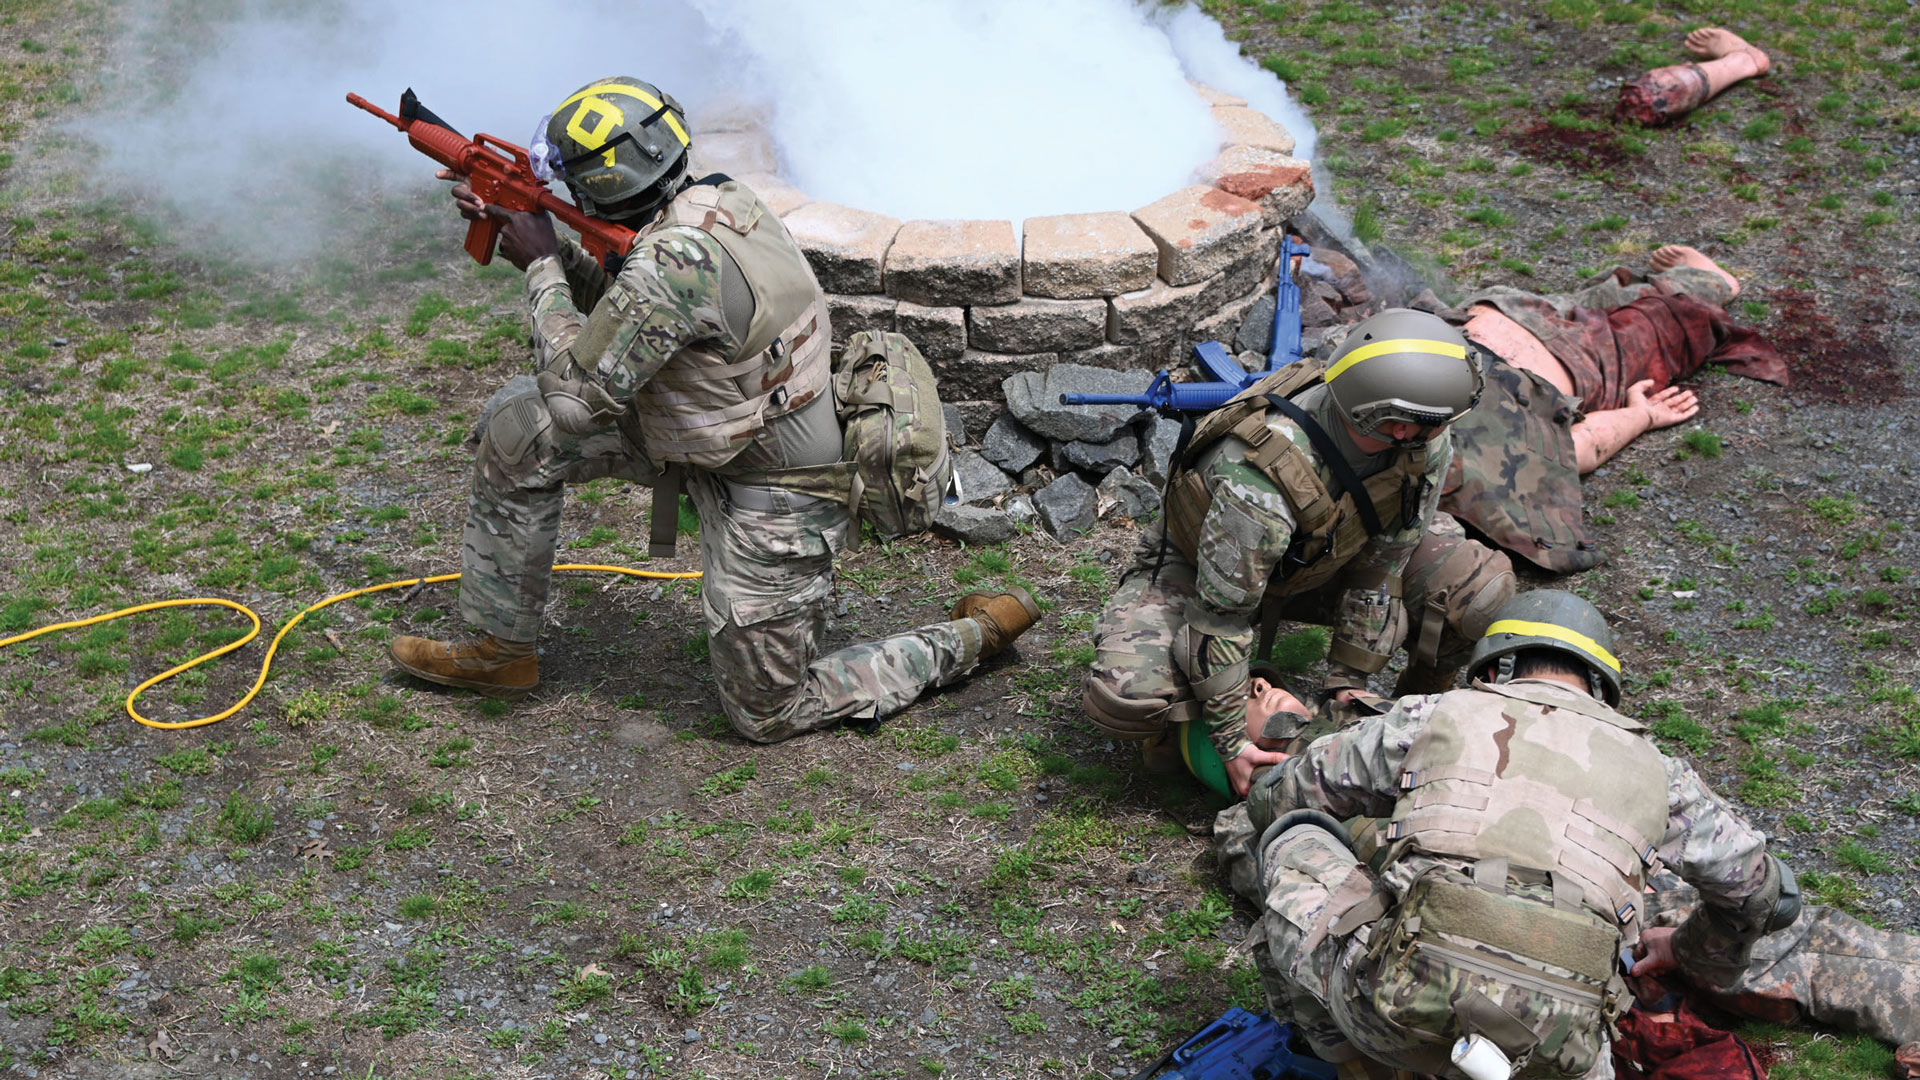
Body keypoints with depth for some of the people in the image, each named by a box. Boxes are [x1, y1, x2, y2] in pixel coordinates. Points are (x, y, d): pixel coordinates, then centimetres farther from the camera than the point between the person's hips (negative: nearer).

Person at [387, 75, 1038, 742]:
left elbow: (577, 399, -22)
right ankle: (498, 649, 18)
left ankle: (973, 636, 18)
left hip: (769, 501, -9)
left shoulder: (673, 263, -32)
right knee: (517, 426, 4)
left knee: (768, 714, 7)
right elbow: (619, 305, 14)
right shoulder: (718, 200, -3)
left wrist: (542, 268, -11)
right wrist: (520, 224, 5)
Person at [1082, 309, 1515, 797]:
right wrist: (1232, 741, -23)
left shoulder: (1425, 444, -24)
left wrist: (1348, 682, -9)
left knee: (1483, 586, -16)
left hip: (1319, 560, 5)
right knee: (1122, 696, -33)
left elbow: (1383, 566, -11)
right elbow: (1221, 614, -32)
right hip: (1198, 564, -5)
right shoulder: (1258, 479, -43)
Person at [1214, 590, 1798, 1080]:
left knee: (1294, 835, 23)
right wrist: (1699, 956, 60)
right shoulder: (1650, 768, 24)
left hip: (1397, 1003, -2)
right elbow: (1761, 886, 39)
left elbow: (1281, 793, 32)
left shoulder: (1435, 715, 19)